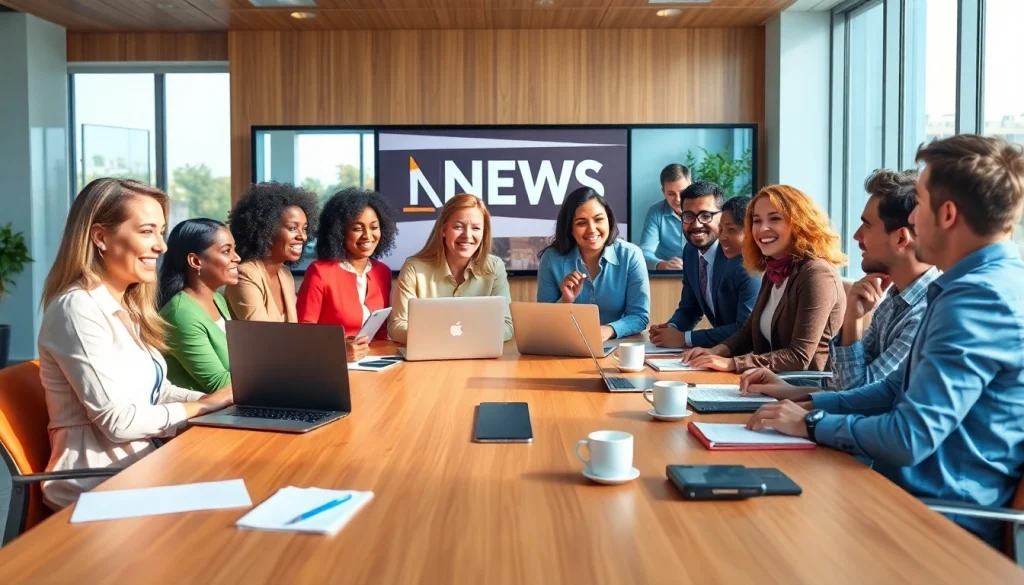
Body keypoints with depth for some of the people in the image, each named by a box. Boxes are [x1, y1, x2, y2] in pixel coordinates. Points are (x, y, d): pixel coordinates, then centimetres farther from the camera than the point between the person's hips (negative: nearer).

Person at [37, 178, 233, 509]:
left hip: (138, 466, 8)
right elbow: (117, 421, -20)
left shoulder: (128, 307, 12)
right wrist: (202, 406, -10)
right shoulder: (78, 307, -17)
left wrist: (217, 399, -3)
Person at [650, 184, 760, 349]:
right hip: (721, 345, 6)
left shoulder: (745, 259, -20)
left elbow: (747, 329, -23)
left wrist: (684, 338, -22)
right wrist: (671, 328, -10)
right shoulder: (690, 250, 1)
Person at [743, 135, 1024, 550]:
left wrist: (811, 423, -11)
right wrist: (805, 400, 10)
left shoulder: (980, 297, -22)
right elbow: (899, 391, 19)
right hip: (913, 492, 9)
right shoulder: (987, 284, 13)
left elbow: (910, 437, -27)